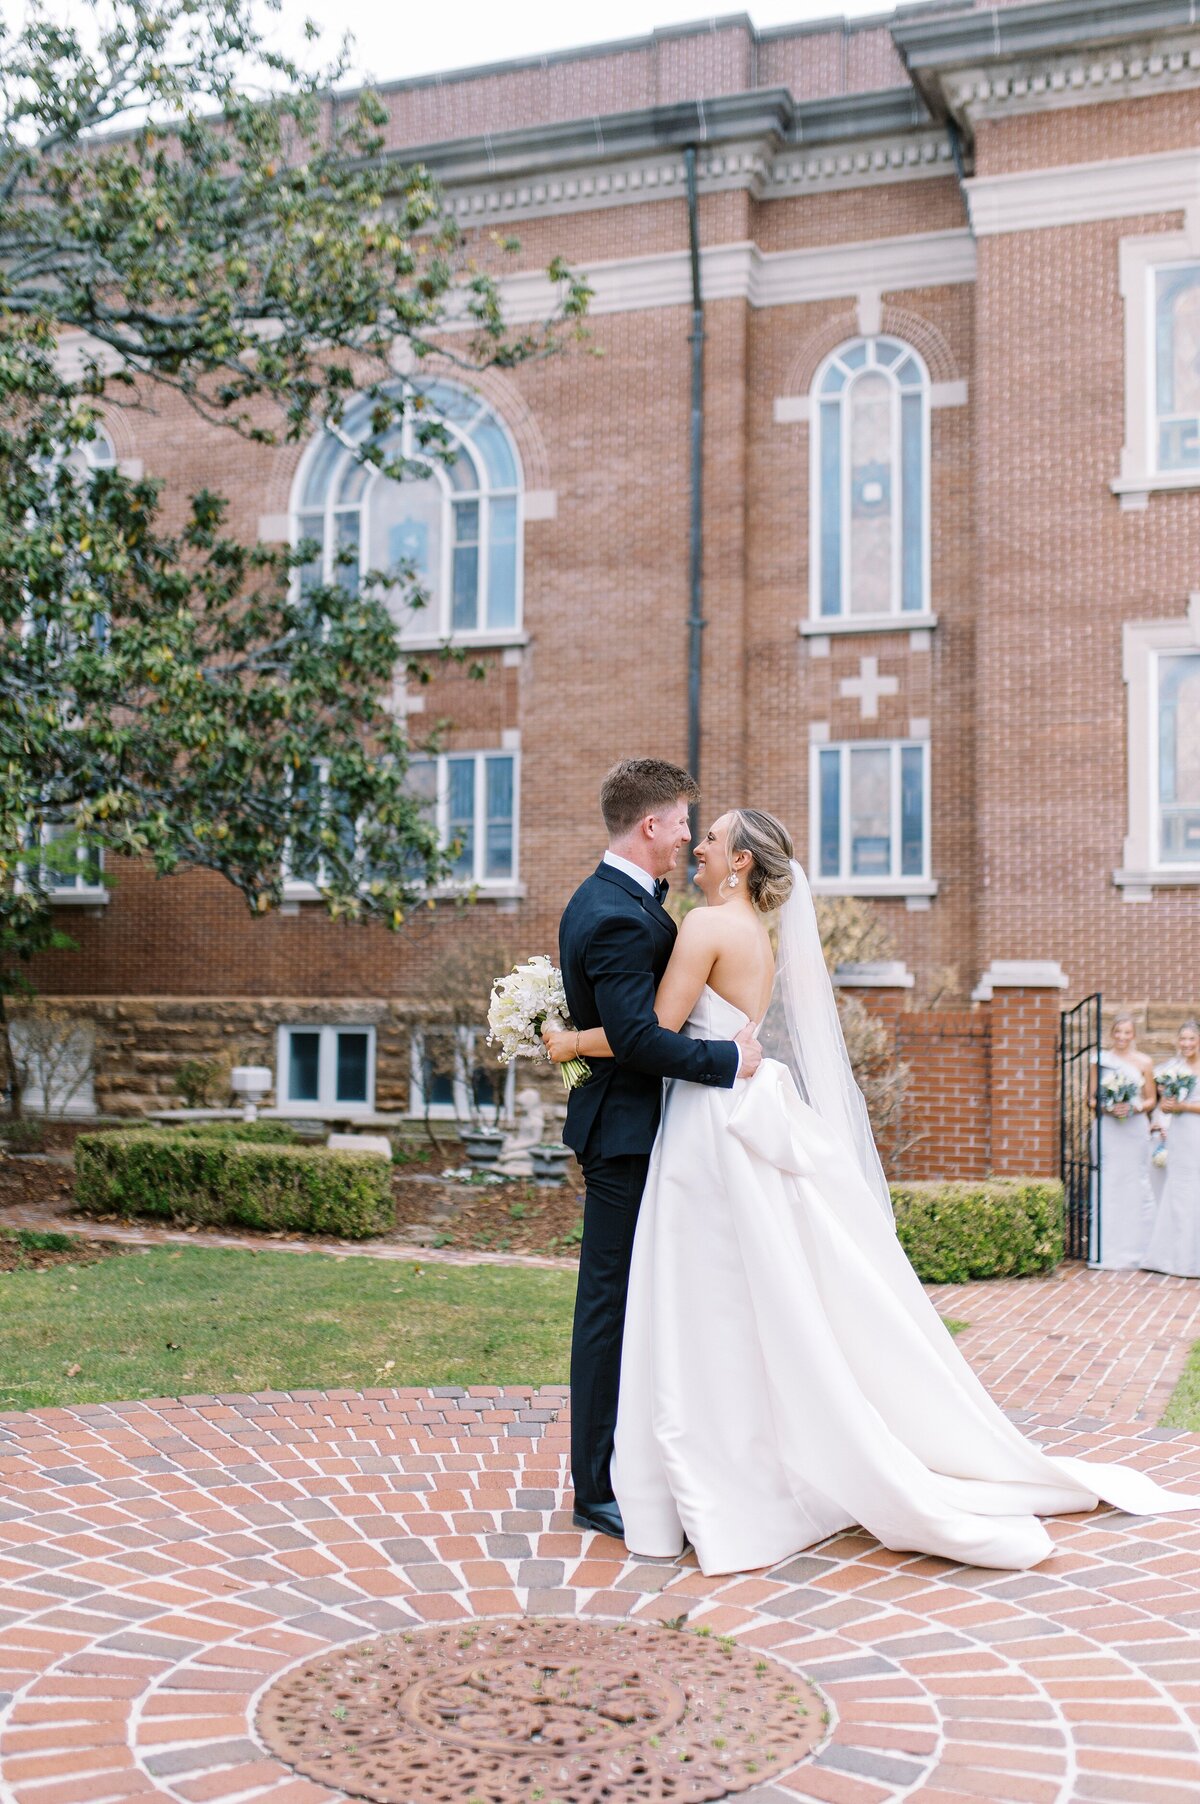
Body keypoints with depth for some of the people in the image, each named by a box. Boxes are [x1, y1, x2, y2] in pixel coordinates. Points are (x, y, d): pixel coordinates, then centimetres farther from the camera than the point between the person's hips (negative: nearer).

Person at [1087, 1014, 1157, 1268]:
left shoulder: (1144, 1062, 5)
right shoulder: (1100, 1060, 7)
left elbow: (1151, 1100, 8)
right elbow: (1091, 1098, 8)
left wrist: (1135, 1108, -10)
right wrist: (1107, 1108, -11)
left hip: (1135, 1128, 0)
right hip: (1106, 1129, 0)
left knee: (1135, 1186, -1)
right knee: (1107, 1186, -2)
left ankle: (1134, 1251, 7)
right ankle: (1107, 1252, 5)